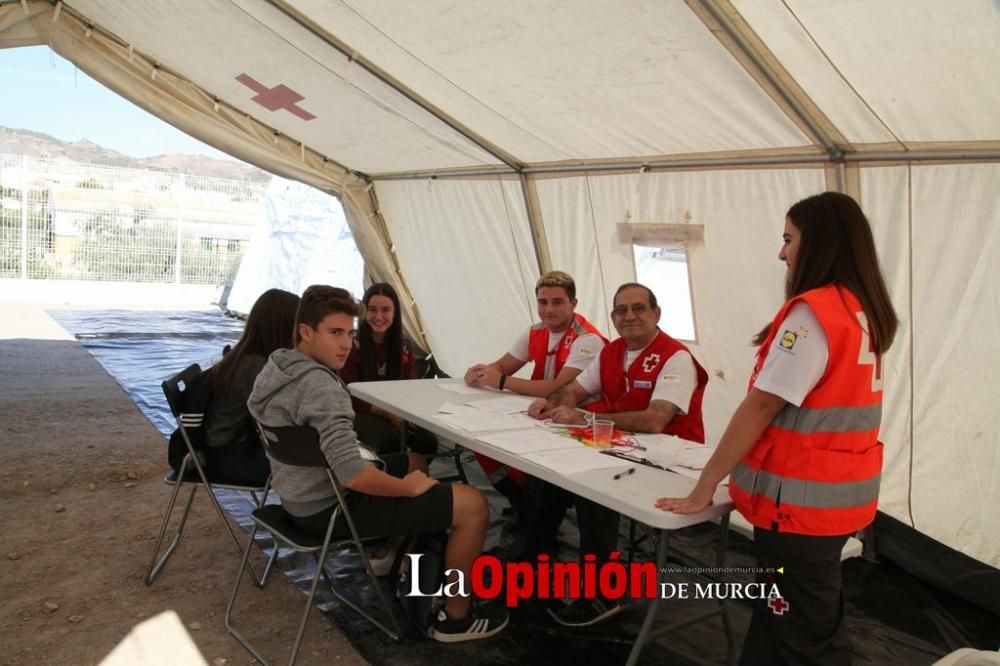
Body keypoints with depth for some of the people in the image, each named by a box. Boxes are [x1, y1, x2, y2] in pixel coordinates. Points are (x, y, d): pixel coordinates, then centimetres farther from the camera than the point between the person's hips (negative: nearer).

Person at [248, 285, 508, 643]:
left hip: (304, 493, 10)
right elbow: (353, 475, -36)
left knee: (415, 461, 28)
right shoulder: (320, 386, -29)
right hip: (330, 507, -10)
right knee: (474, 504, -8)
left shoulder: (275, 367, 3)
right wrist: (409, 487, -17)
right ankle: (456, 617, 8)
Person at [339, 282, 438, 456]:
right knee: (390, 440, -36)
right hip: (362, 413, -4)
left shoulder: (403, 346, 8)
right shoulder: (352, 345, -5)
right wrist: (388, 413, -18)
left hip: (398, 413, 4)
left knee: (428, 440, -26)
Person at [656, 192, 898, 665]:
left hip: (803, 499, -8)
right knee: (802, 616, 21)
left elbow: (762, 406, -20)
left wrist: (704, 487, -14)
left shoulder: (812, 312, -19)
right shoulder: (863, 312, 8)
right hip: (841, 491, 8)